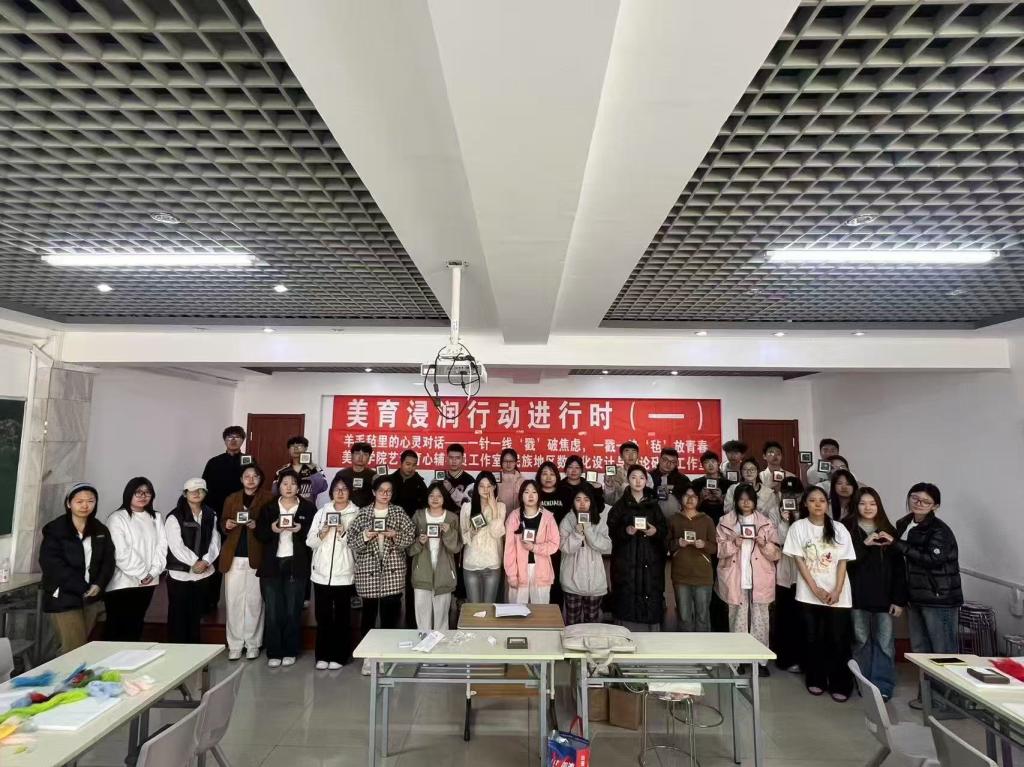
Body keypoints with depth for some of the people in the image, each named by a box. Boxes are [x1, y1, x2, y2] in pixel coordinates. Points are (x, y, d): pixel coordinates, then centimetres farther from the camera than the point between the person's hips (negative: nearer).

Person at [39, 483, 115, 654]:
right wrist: (82, 588, -16)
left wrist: (99, 585, -11)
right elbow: (51, 564, -13)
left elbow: (108, 560, 7)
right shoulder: (55, 530, -6)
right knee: (74, 649, -5)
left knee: (85, 646, 9)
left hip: (91, 597, 4)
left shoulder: (101, 530, 8)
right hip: (64, 598, -4)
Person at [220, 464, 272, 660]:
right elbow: (222, 525, 13)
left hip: (256, 557, -3)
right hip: (233, 557, 3)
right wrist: (227, 525, -9)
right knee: (234, 601, 5)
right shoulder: (231, 499, 11)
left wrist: (257, 526, -21)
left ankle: (253, 644, 15)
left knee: (254, 601, 3)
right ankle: (235, 644, 17)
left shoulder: (268, 499, -1)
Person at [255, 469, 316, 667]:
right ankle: (273, 653, 16)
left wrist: (301, 530, -18)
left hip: (296, 565, -1)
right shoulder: (268, 507, 7)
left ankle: (290, 652, 19)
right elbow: (259, 535, 4)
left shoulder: (308, 508, 1)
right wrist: (272, 529, -15)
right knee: (273, 611, 4)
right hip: (271, 565, 1)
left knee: (292, 611, 6)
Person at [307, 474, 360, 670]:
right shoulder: (322, 512, 9)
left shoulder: (357, 514, -1)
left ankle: (339, 656, 17)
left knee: (342, 617, 5)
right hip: (321, 573, 3)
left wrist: (344, 533, -21)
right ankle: (323, 655, 21)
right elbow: (310, 542, 6)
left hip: (344, 574, -3)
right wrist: (321, 534, -12)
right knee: (323, 616, 8)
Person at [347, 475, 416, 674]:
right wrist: (364, 537, -17)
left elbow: (411, 536, 1)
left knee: (390, 612, 2)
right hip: (368, 569, 0)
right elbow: (351, 540, 1)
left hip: (392, 570, 0)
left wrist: (396, 536, -16)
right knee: (369, 612, 5)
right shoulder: (362, 513, 4)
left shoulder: (398, 512, 5)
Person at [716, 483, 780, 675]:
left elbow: (776, 553, 6)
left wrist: (765, 544, -12)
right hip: (735, 580, -1)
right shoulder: (725, 522, 4)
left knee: (759, 620, 3)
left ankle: (761, 661, 13)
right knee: (738, 620, 4)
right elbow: (719, 550, 2)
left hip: (760, 580, 1)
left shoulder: (766, 523, 7)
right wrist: (733, 543, -14)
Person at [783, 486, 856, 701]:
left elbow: (843, 562, 1)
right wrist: (816, 589, -11)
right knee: (813, 638, 6)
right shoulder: (798, 527, -2)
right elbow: (798, 560, -4)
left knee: (838, 640, 1)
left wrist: (836, 591, -9)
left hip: (837, 595, 1)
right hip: (809, 594, -1)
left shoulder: (839, 529, 3)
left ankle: (840, 685, 14)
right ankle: (815, 680, 20)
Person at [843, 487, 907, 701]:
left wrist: (899, 599, -2)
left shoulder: (888, 531, 3)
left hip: (883, 596, 1)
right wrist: (864, 545, -19)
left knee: (884, 642, 2)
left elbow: (899, 567, 2)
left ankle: (883, 686, 13)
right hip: (858, 595, 0)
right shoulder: (848, 529, -1)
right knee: (861, 640, 9)